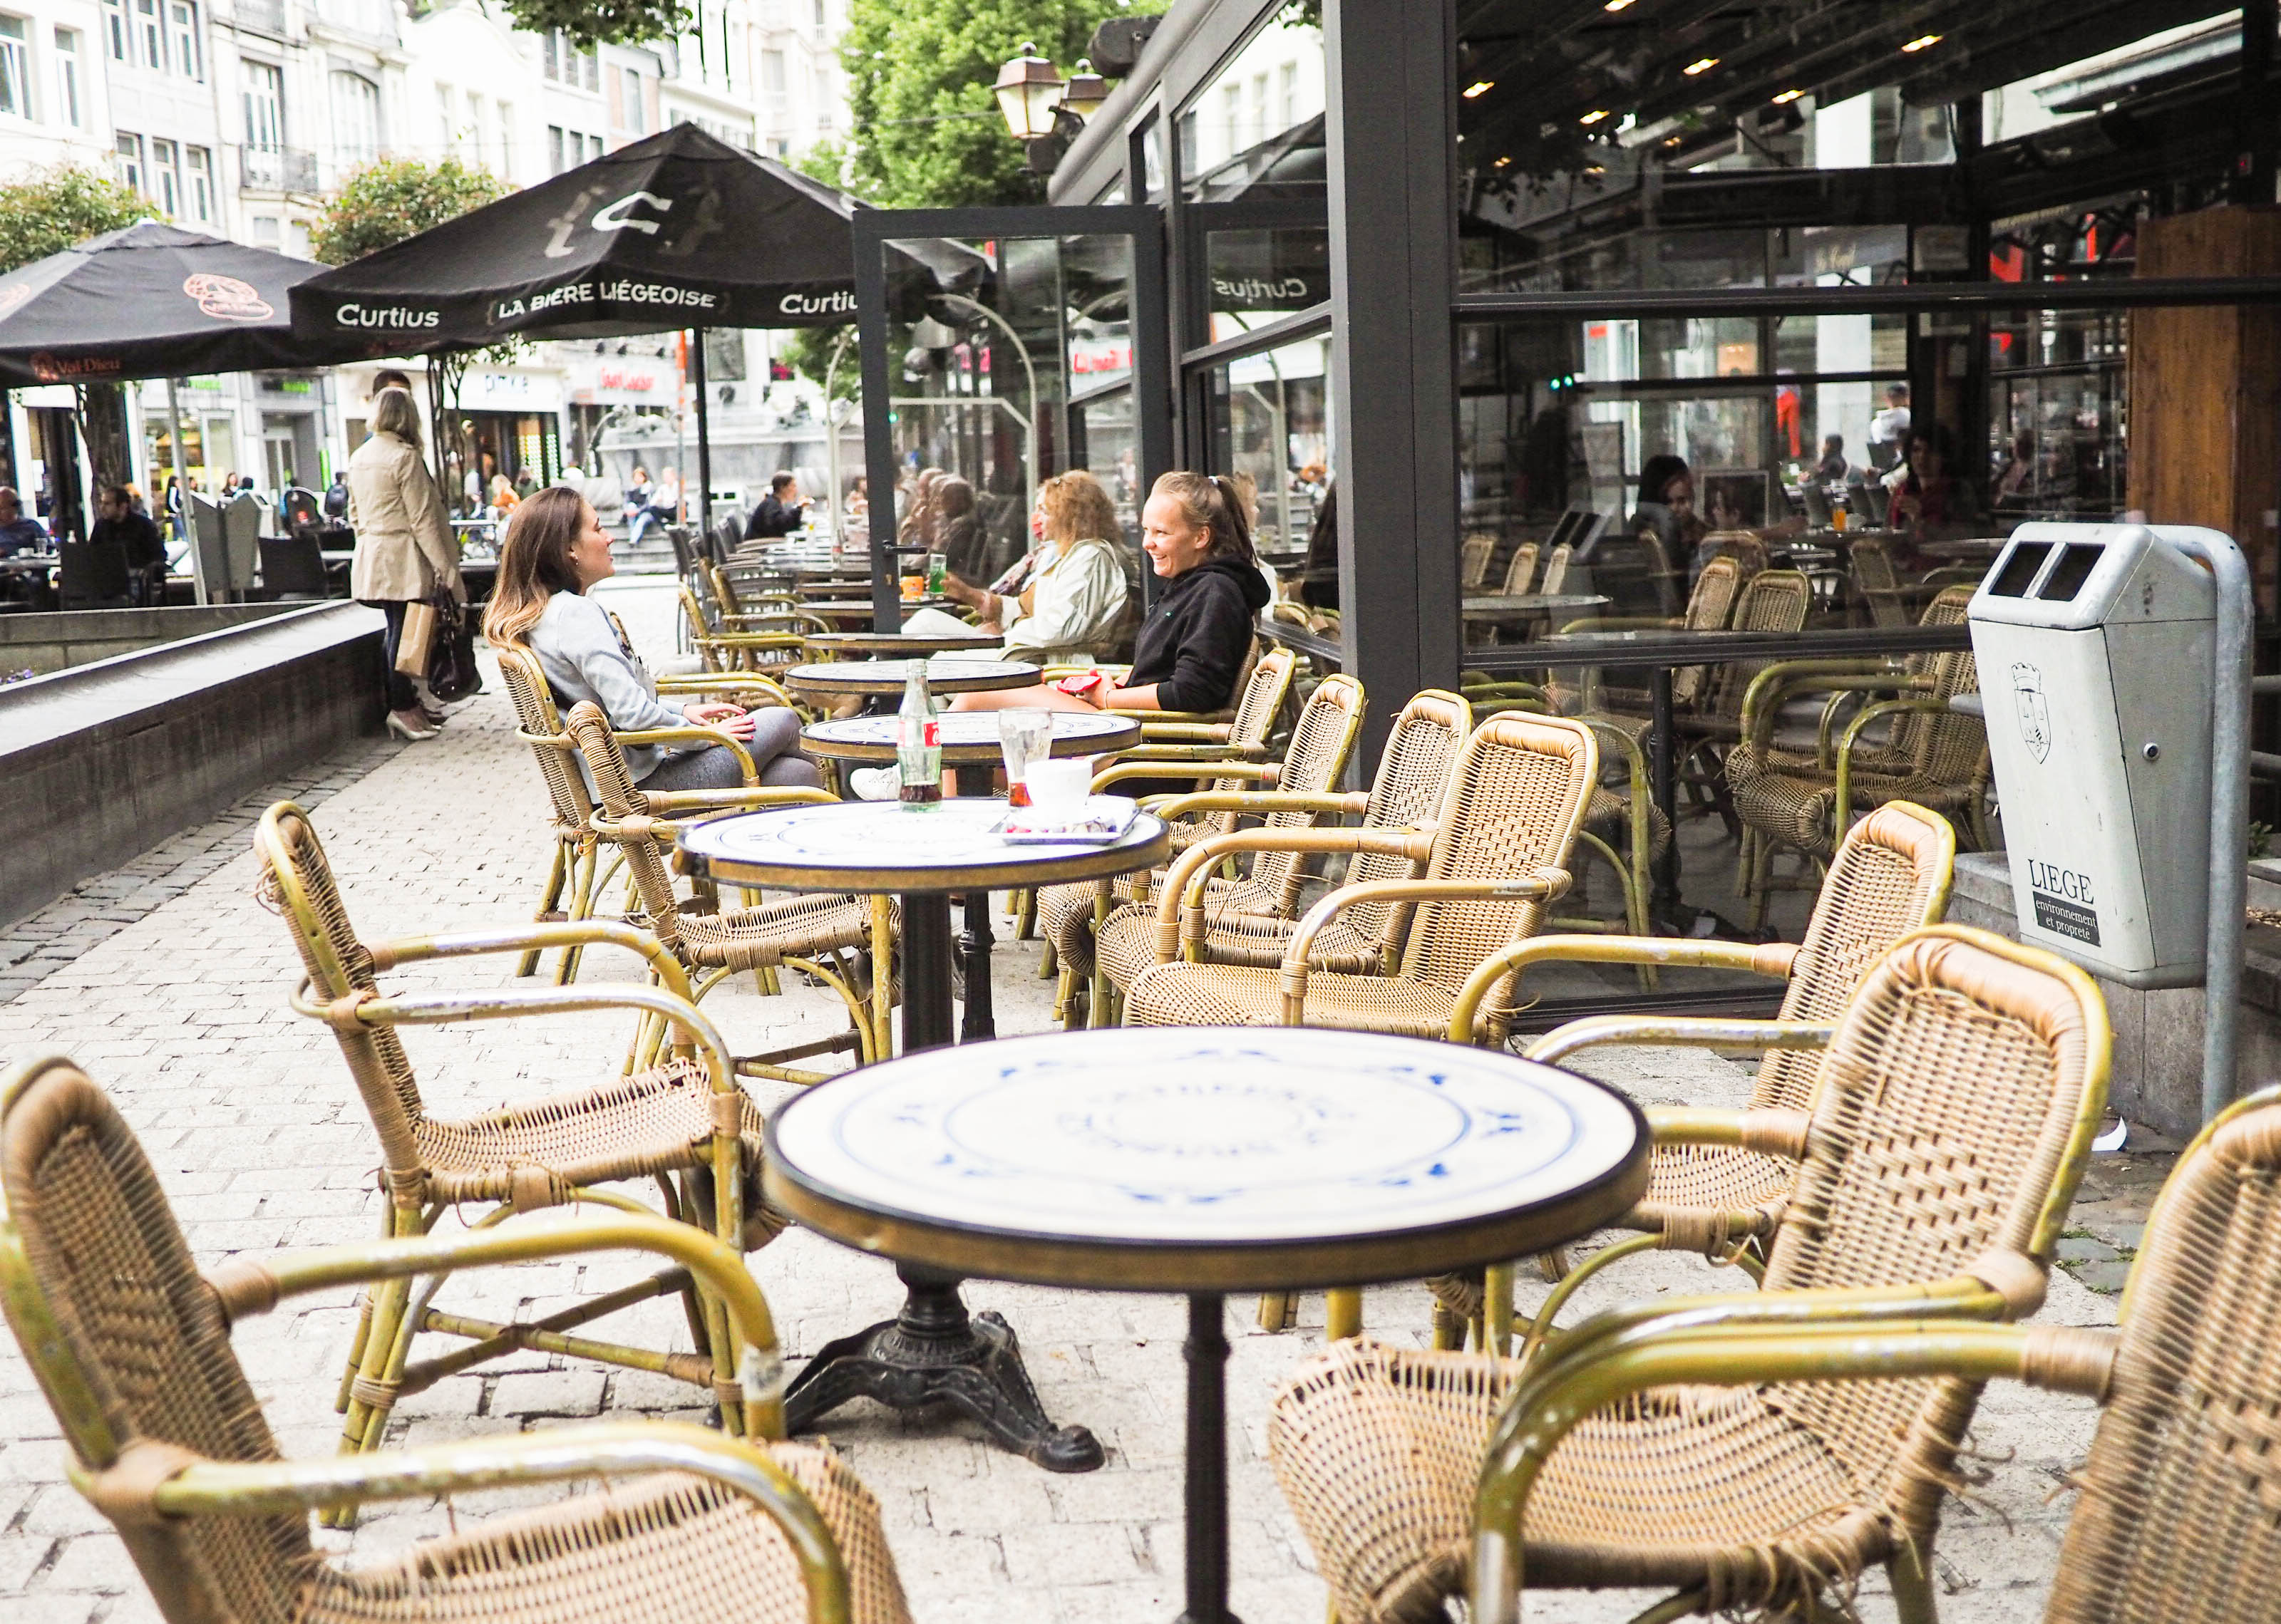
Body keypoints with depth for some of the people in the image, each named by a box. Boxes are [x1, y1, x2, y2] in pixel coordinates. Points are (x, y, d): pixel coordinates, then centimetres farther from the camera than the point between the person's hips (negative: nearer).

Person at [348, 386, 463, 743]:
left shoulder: (358, 458, 12)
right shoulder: (404, 457, -13)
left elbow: (355, 513, 18)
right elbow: (422, 519, -14)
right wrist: (444, 566, -12)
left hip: (371, 559, 8)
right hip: (402, 559, -8)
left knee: (398, 630, 13)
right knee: (403, 632, -4)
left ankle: (407, 701, 19)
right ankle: (402, 707, -1)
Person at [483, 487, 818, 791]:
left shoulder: (538, 614, 12)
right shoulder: (576, 613, -19)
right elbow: (632, 713, -25)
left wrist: (681, 713, 14)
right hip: (640, 785, -10)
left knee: (800, 774, 5)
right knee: (783, 721, 1)